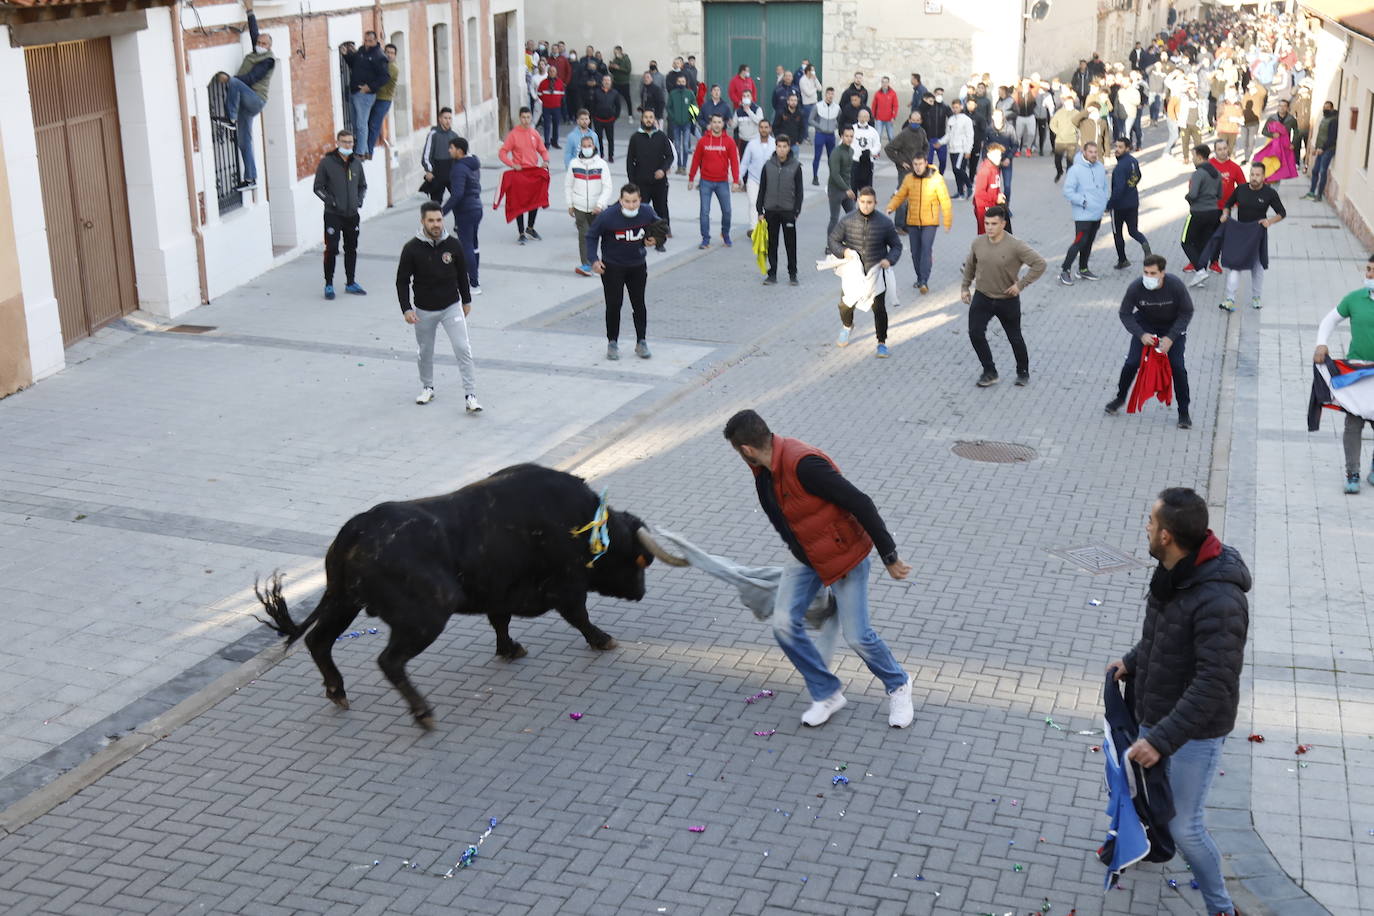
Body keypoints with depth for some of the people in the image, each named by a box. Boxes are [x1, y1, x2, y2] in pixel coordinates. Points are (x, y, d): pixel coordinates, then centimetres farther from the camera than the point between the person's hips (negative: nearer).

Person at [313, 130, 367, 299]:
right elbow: (318, 188, -3)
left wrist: (359, 200, 3)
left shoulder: (356, 162, 6)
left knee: (351, 249, 12)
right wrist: (331, 201, -13)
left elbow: (363, 185, 19)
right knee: (331, 249, -6)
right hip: (333, 215, -5)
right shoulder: (327, 162, -7)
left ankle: (351, 283, 23)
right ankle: (328, 285, 4)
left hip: (352, 214, 5)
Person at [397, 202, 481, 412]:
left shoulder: (453, 245, -7)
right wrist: (406, 309, -13)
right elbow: (402, 281, -5)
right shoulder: (411, 249, -13)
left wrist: (466, 300, 14)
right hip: (424, 311, 0)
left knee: (463, 349, -10)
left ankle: (470, 396, -6)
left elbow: (462, 274, 8)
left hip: (452, 307, 0)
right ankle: (427, 388, 39)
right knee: (425, 352, 15)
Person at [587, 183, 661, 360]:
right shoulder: (607, 216, -23)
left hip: (637, 266, 3)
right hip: (612, 267, -3)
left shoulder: (647, 212, -12)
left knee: (639, 304, 8)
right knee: (614, 305, -1)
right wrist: (594, 259, -16)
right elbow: (591, 236, -8)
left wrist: (653, 240, -8)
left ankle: (641, 342, 21)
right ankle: (612, 343, 15)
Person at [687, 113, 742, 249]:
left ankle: (726, 235, 25)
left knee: (727, 211, 4)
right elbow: (696, 160, 5)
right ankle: (705, 239, 6)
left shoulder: (729, 142, 0)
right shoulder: (703, 141, 0)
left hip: (723, 182, 0)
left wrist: (736, 181, -7)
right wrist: (691, 179, 6)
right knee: (705, 211, -1)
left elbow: (734, 162, -1)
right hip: (706, 182, 0)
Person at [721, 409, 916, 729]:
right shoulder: (764, 469, -4)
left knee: (857, 635, -3)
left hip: (845, 554, -8)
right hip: (806, 557, 8)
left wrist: (890, 557, -23)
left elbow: (860, 504, -30)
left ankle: (898, 687, 26)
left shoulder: (803, 464, -33)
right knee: (784, 625, -5)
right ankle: (827, 695, 13)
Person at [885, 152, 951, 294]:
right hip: (912, 222, 4)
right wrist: (891, 208, -12)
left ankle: (924, 281, -17)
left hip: (930, 222, -4)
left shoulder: (936, 179, -8)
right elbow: (900, 196, 7)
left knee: (926, 250, -14)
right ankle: (920, 278, 27)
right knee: (915, 251, 11)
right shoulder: (908, 179, 1)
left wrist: (948, 222, -6)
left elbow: (945, 201, -5)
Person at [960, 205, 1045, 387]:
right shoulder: (978, 243, -6)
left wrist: (1021, 284, -19)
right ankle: (989, 372, 4)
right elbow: (970, 265, 13)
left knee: (1015, 338, 12)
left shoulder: (1015, 246, -20)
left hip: (1008, 300, -3)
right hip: (982, 298, 3)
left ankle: (1023, 372, 33)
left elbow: (1039, 264, -18)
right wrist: (965, 287, 16)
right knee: (975, 333, -12)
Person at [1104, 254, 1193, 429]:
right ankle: (1120, 398, 20)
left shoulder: (1175, 285, -29)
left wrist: (1170, 338, -23)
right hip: (1145, 325, 1)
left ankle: (1184, 412, 4)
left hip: (1173, 326, -1)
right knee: (1132, 363, -8)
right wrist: (1141, 335, -27)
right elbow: (1125, 314, -14)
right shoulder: (1136, 287, -27)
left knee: (1177, 366, -10)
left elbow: (1187, 312, -16)